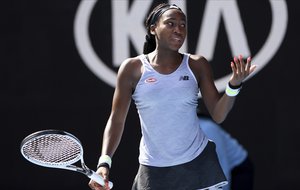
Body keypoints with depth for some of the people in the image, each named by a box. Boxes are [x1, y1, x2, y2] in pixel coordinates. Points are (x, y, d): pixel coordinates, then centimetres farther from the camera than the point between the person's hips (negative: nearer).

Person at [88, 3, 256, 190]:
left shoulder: (197, 65, 0)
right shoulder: (133, 68, -4)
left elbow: (218, 115, -1)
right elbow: (117, 120, -2)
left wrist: (234, 85, -18)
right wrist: (105, 162, -15)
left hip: (198, 163, 1)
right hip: (154, 170, -1)